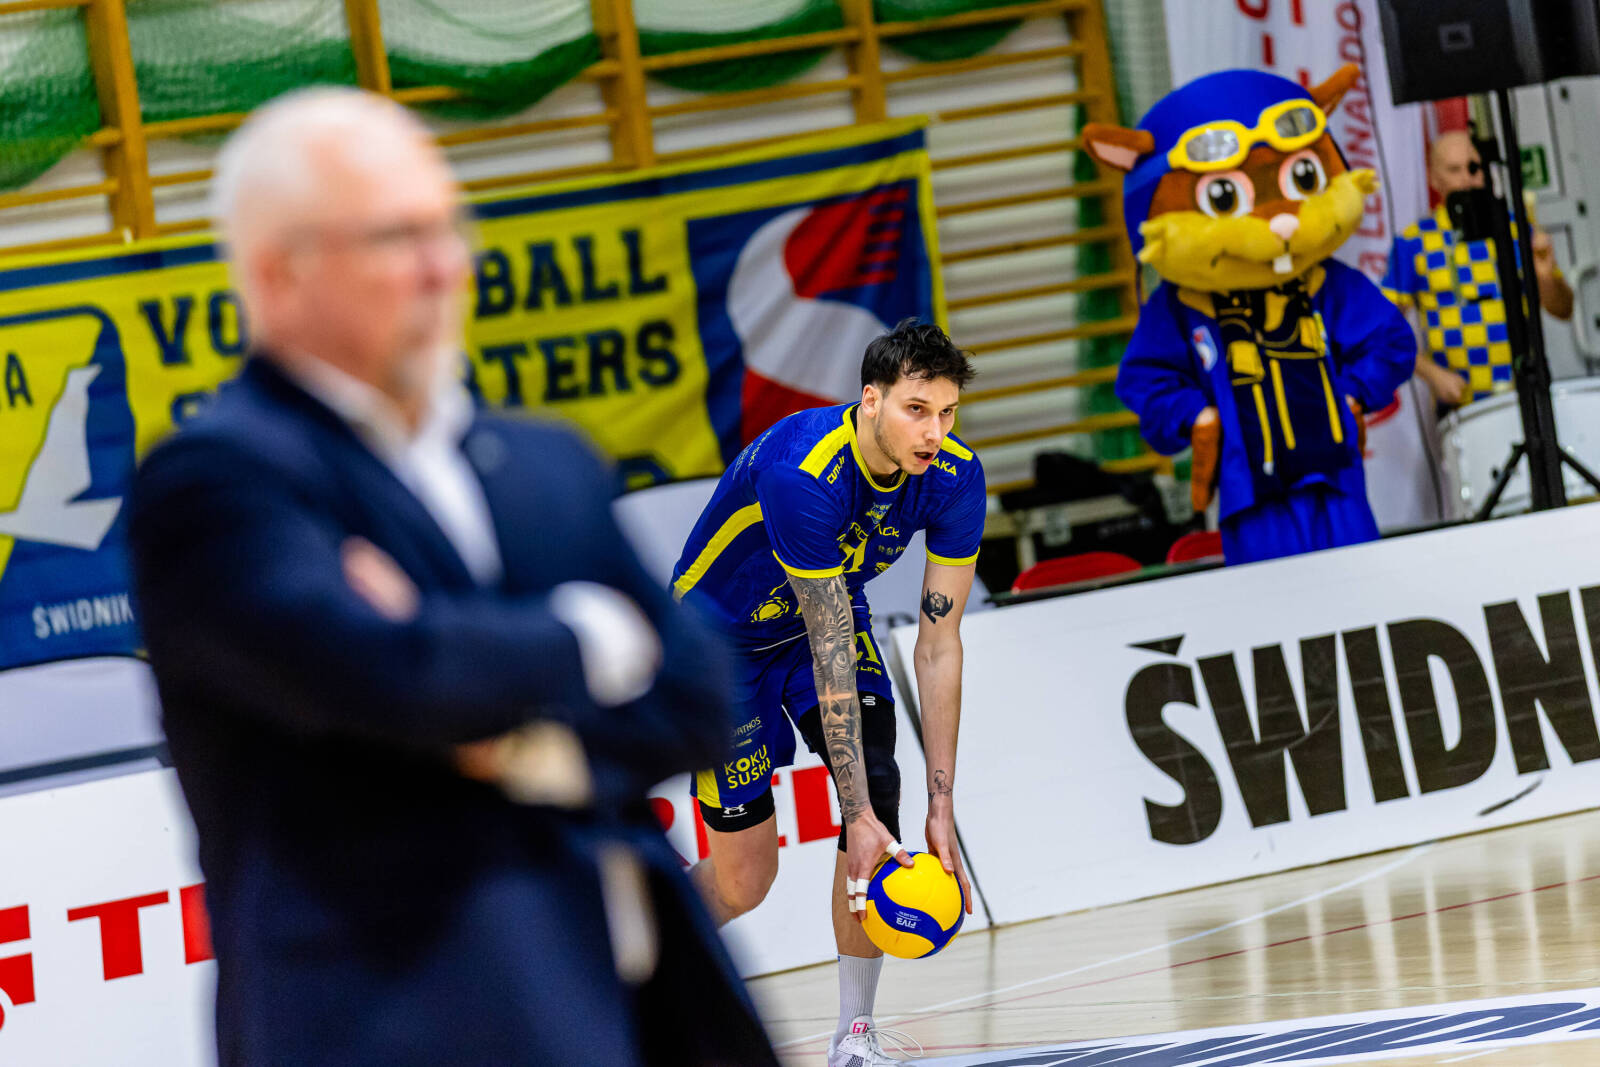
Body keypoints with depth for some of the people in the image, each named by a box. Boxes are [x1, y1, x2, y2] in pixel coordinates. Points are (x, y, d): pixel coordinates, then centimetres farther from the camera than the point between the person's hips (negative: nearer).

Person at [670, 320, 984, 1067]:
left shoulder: (956, 478, -22)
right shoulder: (800, 472, -38)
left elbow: (938, 647, -18)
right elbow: (830, 653, -37)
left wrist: (941, 806, -23)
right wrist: (857, 816, -37)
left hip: (831, 609, 5)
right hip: (719, 631, -5)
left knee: (879, 784, -17)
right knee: (745, 879, -5)